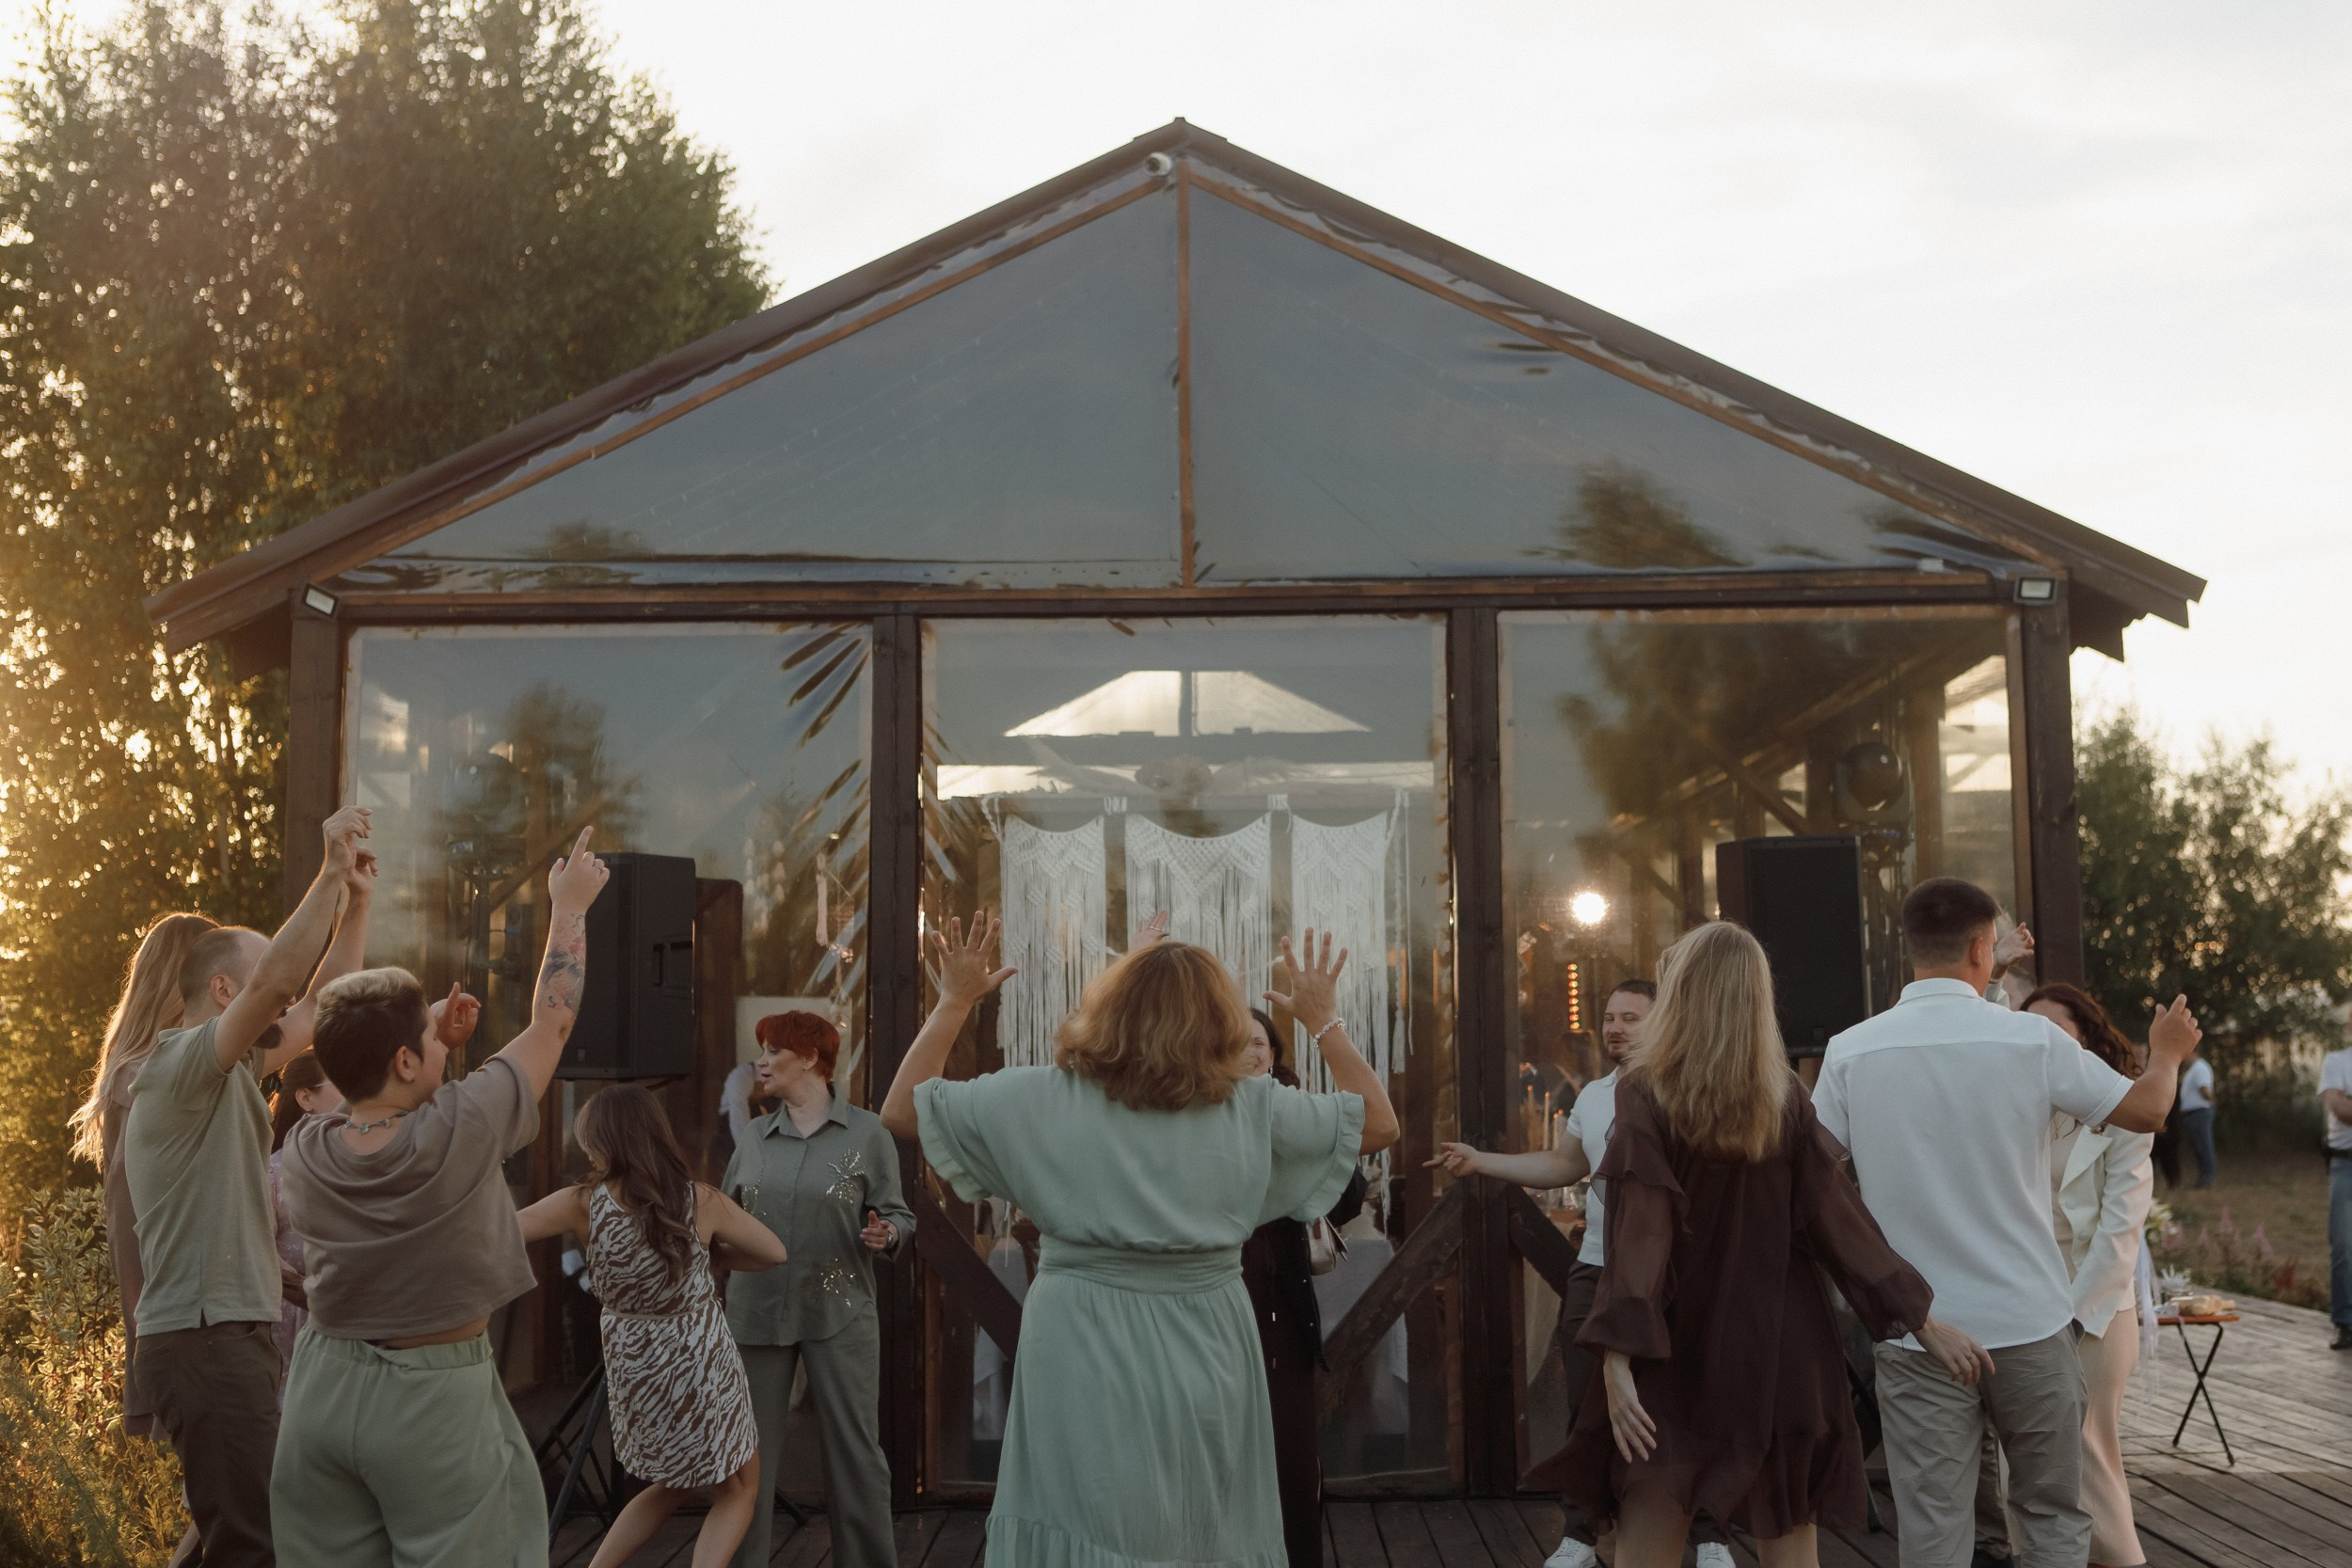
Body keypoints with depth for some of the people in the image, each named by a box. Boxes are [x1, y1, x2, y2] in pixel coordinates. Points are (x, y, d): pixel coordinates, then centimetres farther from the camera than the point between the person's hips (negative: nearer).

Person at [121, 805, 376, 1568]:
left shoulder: (233, 1071, 15)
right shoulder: (180, 1063, -12)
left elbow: (320, 1006, 21)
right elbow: (275, 980, -27)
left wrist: (356, 902, 13)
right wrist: (330, 873, -25)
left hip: (236, 1333, 10)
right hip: (205, 1339, -10)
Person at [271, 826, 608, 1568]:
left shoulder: (304, 1152, -5)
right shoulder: (459, 1134, -19)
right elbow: (551, 1022, -6)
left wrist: (439, 1042, 6)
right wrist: (570, 904, 6)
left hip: (325, 1388, 5)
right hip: (434, 1398, -5)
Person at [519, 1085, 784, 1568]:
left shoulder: (582, 1204, -13)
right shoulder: (702, 1202, -12)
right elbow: (775, 1253, 1)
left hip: (634, 1372, 3)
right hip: (702, 1367, -3)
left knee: (672, 1484, 27)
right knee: (737, 1491, 15)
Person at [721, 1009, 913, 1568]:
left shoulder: (867, 1133, -2)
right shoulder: (754, 1136, 9)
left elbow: (898, 1215, -2)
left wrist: (886, 1234, -21)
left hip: (839, 1314, -3)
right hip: (756, 1311, 3)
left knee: (854, 1452, 2)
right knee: (748, 1452, 6)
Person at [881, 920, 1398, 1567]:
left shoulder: (1043, 1098, -4)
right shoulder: (1253, 1108, -1)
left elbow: (901, 1111, 3)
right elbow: (1380, 1124, 11)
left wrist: (955, 1001, 10)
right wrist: (1322, 1019, 18)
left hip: (1083, 1352, -1)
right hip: (1207, 1351, 1)